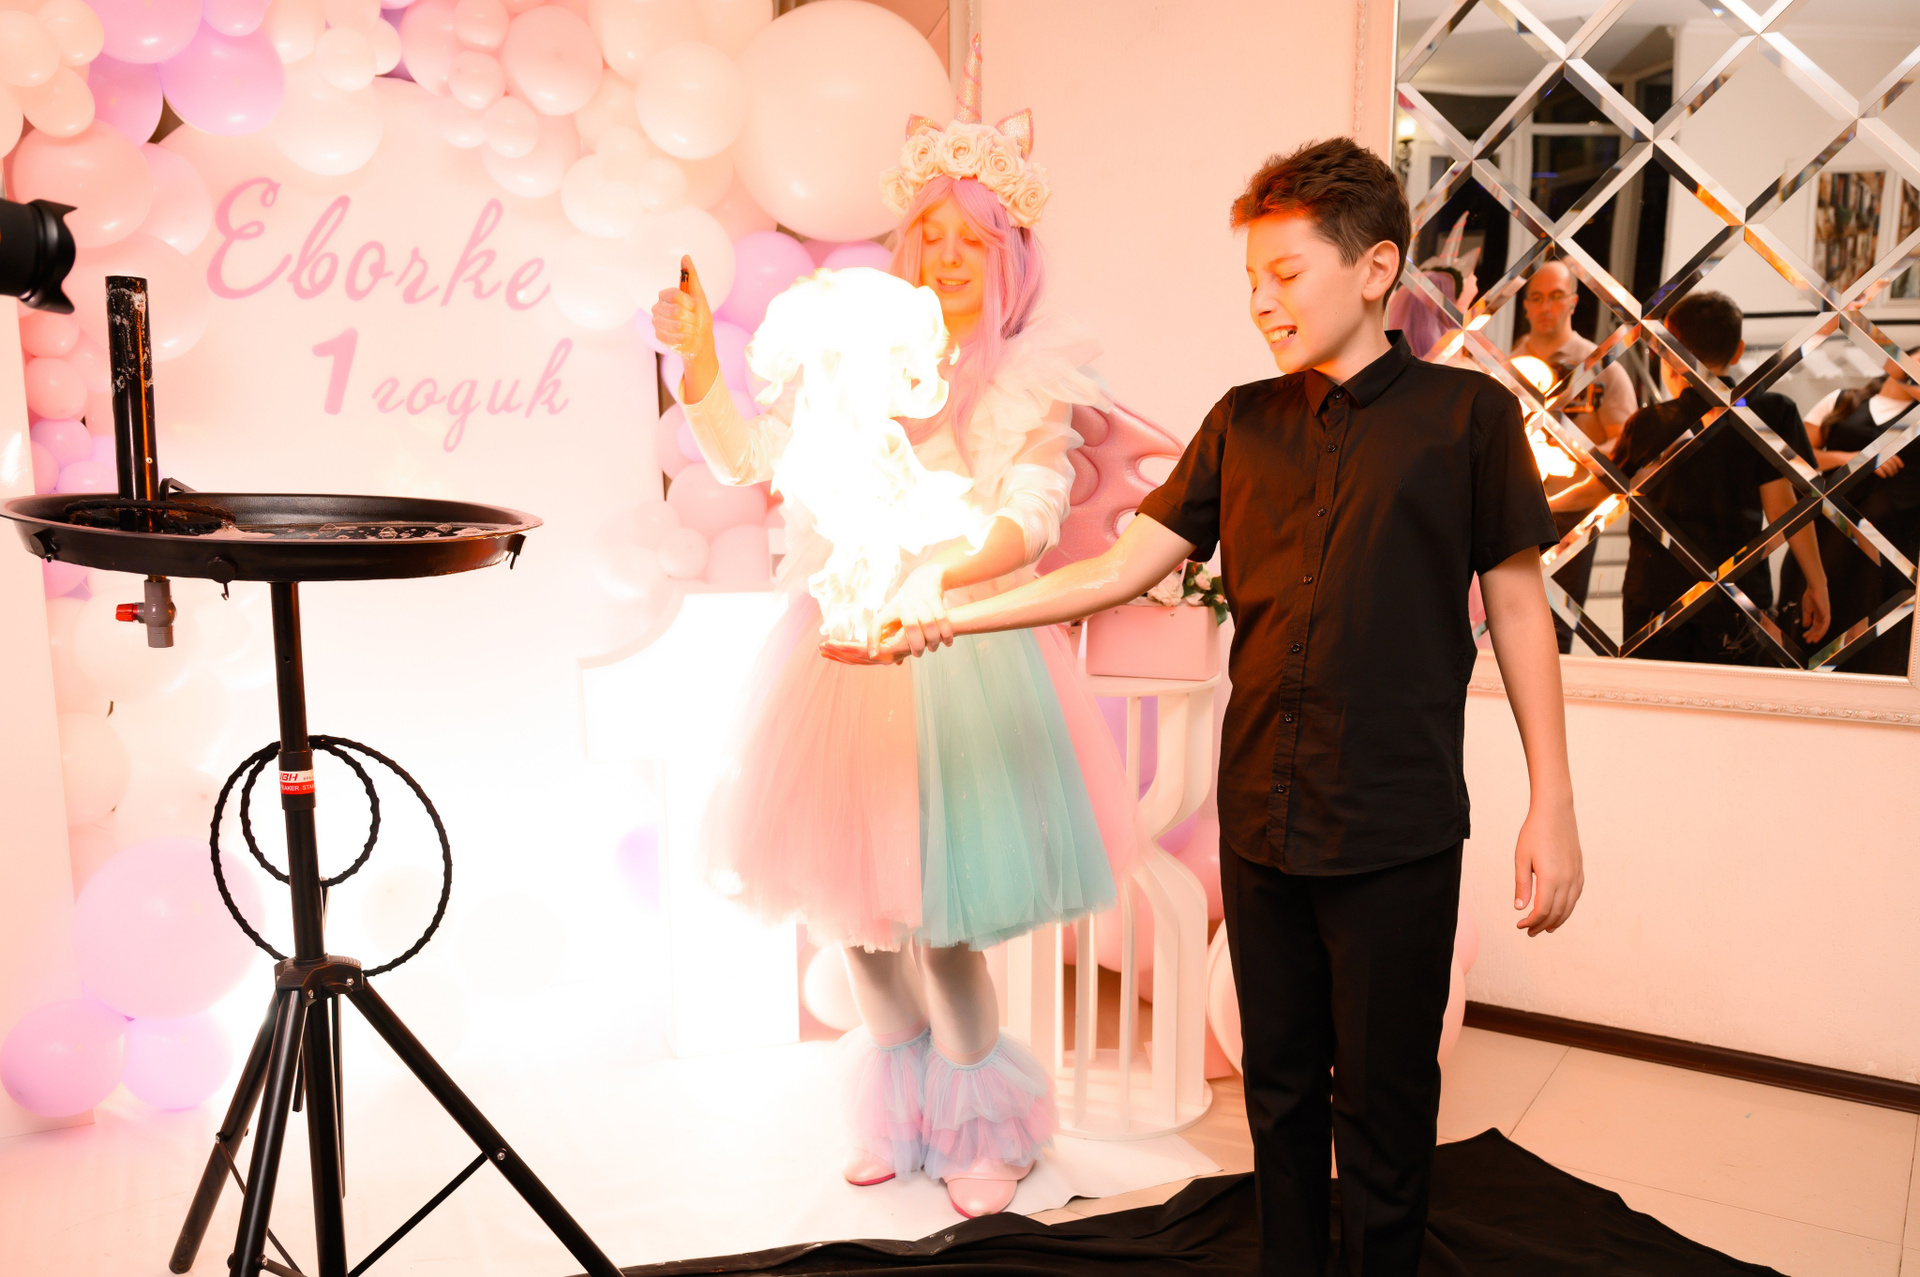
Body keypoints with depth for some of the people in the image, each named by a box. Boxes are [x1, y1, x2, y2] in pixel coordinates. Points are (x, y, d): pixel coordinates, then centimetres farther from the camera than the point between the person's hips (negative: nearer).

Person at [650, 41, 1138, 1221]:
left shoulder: (1033, 382, 2)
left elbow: (1033, 519, -9)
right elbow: (749, 458, 8)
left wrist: (934, 572, -24)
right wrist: (699, 364, -6)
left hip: (963, 660, -3)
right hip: (845, 651, 4)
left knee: (941, 914, -2)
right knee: (855, 900, 10)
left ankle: (983, 1125, 24)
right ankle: (899, 1111, 33)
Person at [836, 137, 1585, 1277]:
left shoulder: (1466, 413, -2)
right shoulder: (1244, 422, 8)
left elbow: (1518, 606, 1)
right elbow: (1124, 568, 4)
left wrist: (1553, 803, -3)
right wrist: (944, 619, -3)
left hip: (1398, 832, -3)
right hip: (1261, 819, 4)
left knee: (1382, 1107, 8)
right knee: (1281, 1087, 17)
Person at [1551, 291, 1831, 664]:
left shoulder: (1648, 423, 2)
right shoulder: (1771, 412, -1)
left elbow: (1595, 490, 12)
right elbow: (1780, 505, -4)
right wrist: (1816, 581, 4)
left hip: (1655, 591, 1)